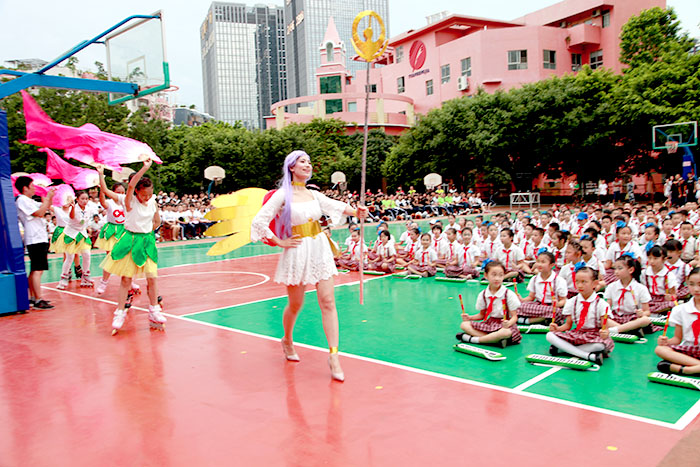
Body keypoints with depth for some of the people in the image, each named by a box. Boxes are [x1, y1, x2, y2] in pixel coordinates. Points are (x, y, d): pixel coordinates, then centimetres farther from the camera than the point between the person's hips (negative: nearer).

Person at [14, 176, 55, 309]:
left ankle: (33, 298, 21)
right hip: (36, 240, -11)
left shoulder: (28, 201, 19)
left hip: (39, 239, 11)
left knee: (34, 270, 14)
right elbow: (40, 212, -19)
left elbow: (44, 207, 27)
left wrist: (49, 197, 11)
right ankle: (38, 301, -15)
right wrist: (48, 197, -12)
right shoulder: (22, 200, -11)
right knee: (37, 270, -13)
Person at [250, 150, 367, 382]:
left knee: (328, 302, -4)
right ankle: (287, 340, 39)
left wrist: (356, 212, -19)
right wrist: (280, 242, -8)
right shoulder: (282, 195, -6)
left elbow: (335, 206, 0)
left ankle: (333, 356, -1)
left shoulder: (313, 194, 9)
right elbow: (259, 222, -8)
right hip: (297, 253, -4)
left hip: (320, 250, 4)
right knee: (295, 304, 10)